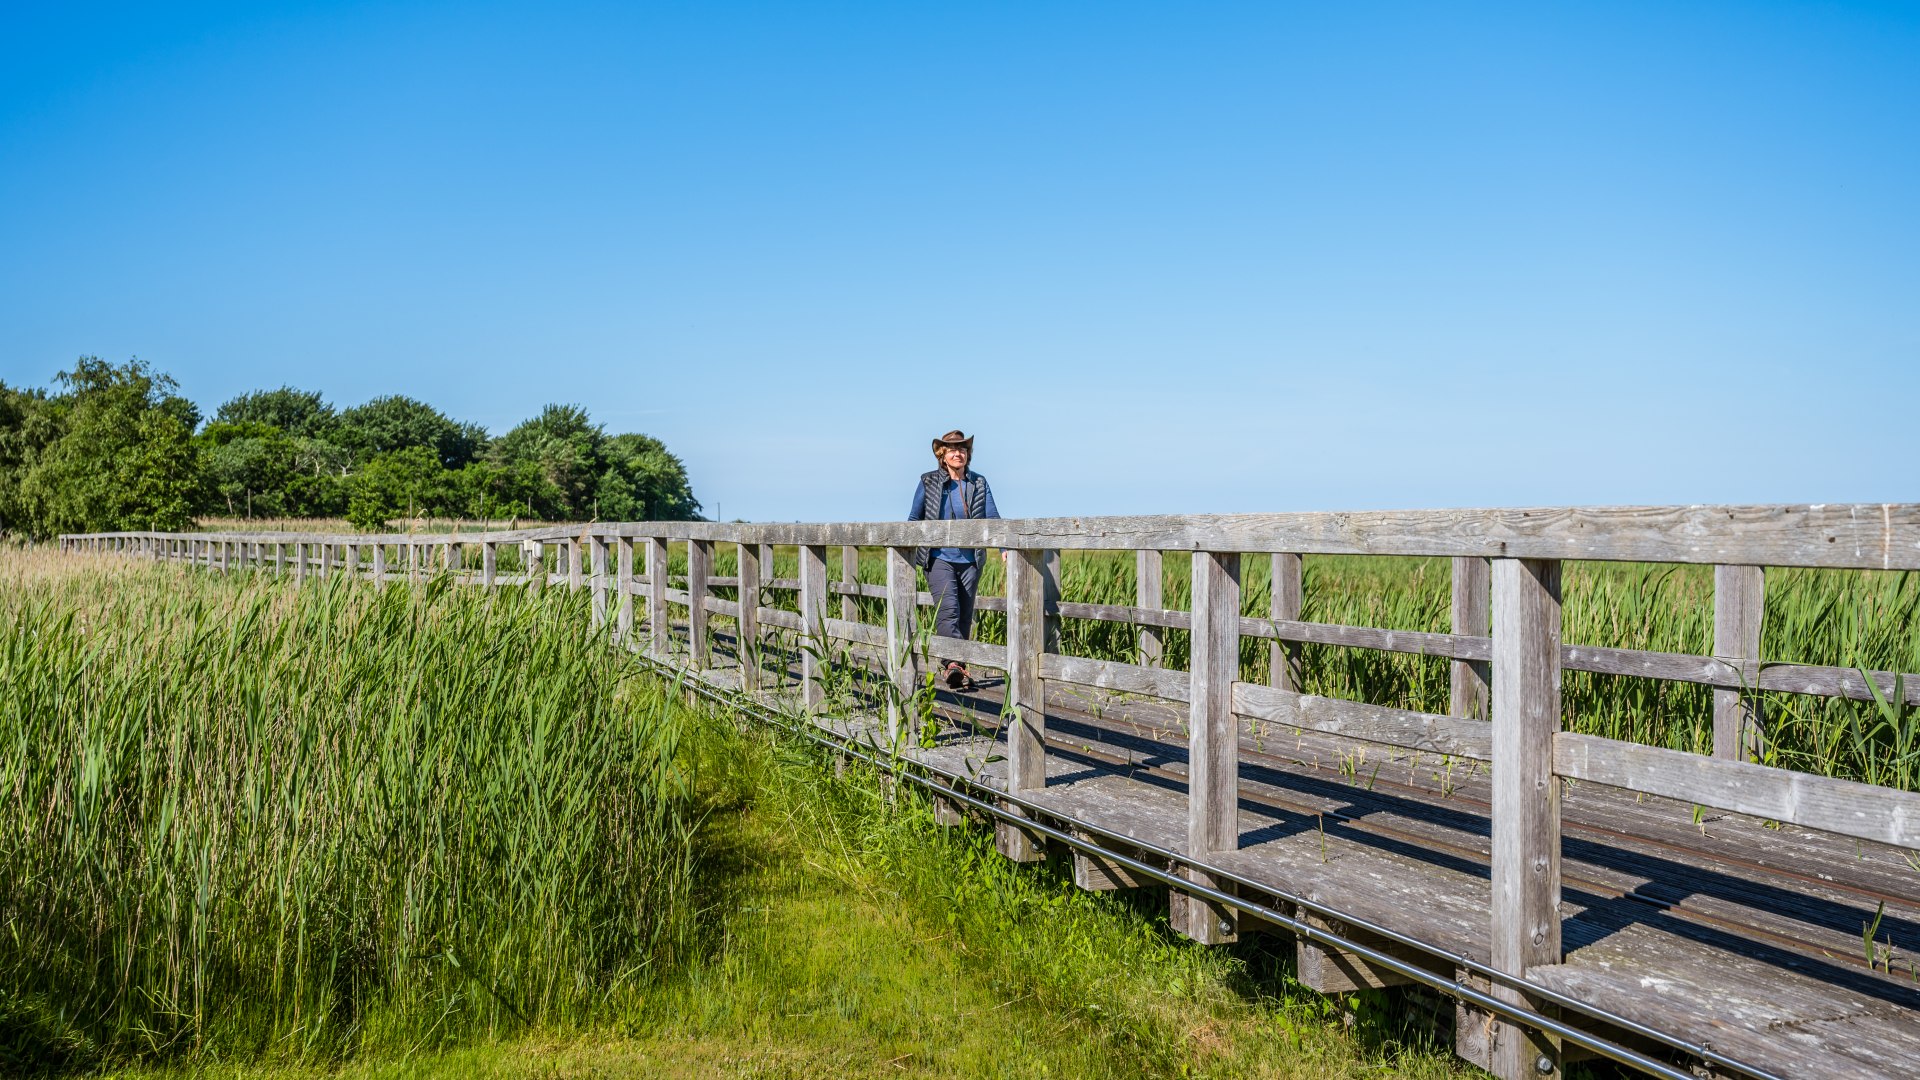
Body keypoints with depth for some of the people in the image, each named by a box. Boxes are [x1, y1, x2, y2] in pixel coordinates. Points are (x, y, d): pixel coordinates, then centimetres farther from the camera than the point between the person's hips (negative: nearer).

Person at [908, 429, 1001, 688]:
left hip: (970, 560, 3)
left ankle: (957, 669, 15)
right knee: (948, 610, -20)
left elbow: (993, 518, 4)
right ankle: (953, 663, -30)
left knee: (965, 616, 6)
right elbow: (914, 519, 8)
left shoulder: (978, 483, 7)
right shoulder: (928, 482, 3)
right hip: (939, 558, -3)